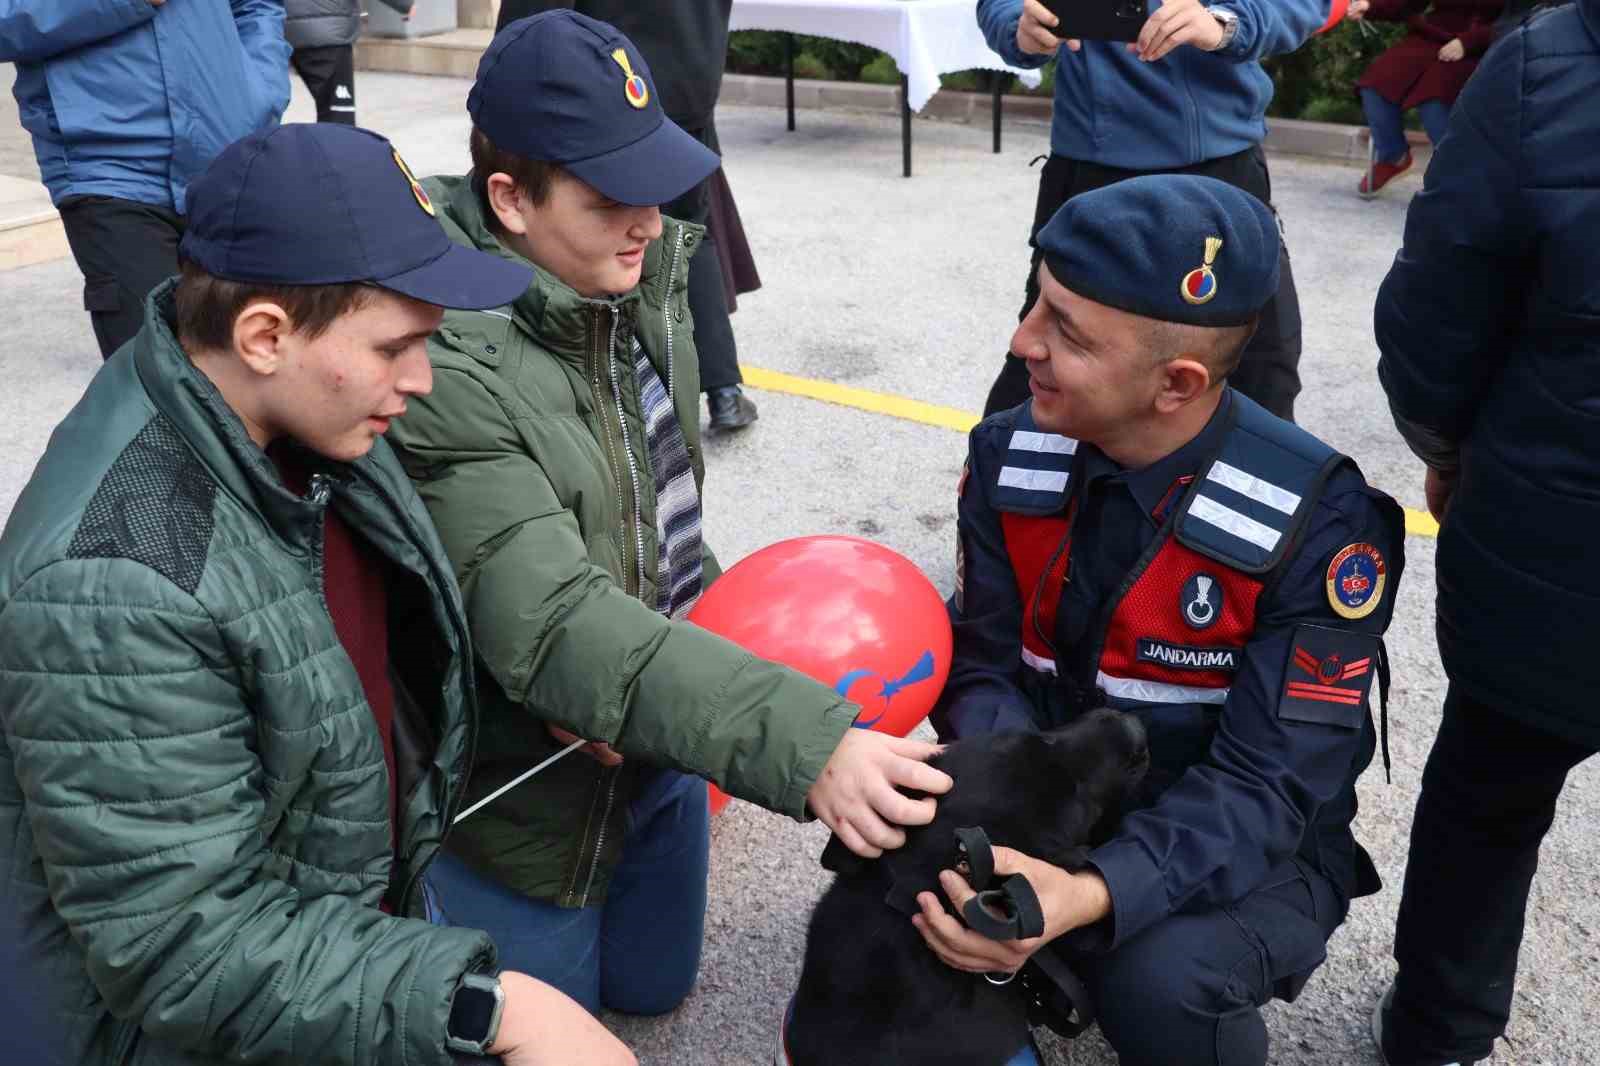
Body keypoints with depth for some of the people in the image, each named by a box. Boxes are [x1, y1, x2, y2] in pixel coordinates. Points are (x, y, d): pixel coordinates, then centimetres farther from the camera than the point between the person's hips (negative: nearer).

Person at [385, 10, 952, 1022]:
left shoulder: (644, 271, -9)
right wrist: (806, 743, -46)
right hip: (523, 790, -6)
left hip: (658, 745, 7)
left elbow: (658, 509, -4)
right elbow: (553, 624, -39)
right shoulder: (448, 369, -32)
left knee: (655, 985, 26)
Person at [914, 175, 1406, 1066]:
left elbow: (1265, 787, -25)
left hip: (1245, 850, -4)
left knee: (1157, 977, -33)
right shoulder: (1010, 457, -11)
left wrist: (1093, 895, -41)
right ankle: (1026, 971, 12)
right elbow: (984, 668, -9)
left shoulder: (1316, 525, -24)